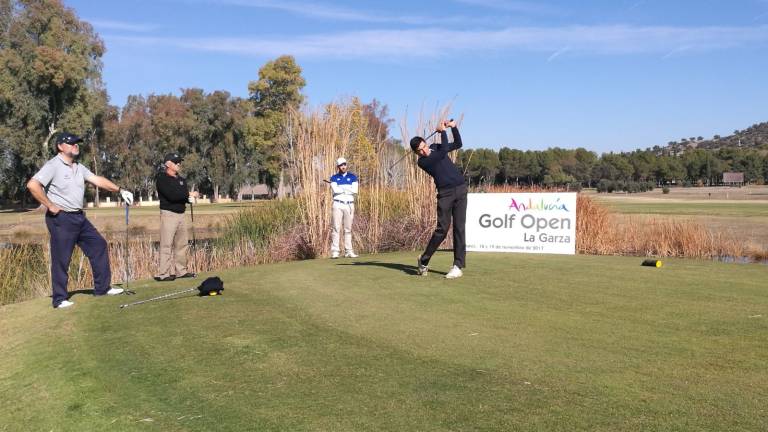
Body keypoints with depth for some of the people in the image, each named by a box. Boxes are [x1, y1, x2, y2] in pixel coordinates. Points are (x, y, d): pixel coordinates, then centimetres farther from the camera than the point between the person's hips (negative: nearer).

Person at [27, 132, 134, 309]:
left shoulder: (79, 167, 13)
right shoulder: (53, 165, -13)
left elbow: (97, 180, 11)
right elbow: (32, 185, -23)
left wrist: (120, 190, 1)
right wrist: (50, 205, -18)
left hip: (79, 217, 8)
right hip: (61, 218, -8)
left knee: (99, 245, 9)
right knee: (61, 259, -3)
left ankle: (102, 288, 17)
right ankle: (60, 299, 8)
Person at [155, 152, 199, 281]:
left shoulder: (182, 180, 18)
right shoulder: (162, 178, -5)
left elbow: (186, 196, 12)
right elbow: (171, 195, -18)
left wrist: (190, 197, -12)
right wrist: (189, 195, -10)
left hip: (181, 214, 8)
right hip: (168, 214, -7)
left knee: (182, 244, 9)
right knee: (166, 245, -10)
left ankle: (181, 271, 17)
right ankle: (163, 274, -9)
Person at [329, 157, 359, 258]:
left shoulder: (353, 177, 9)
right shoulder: (334, 178, 6)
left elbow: (355, 191, -6)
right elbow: (335, 190, -12)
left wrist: (341, 188, -6)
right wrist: (348, 189, -6)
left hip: (349, 205, 2)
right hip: (338, 205, -2)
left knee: (348, 229, 5)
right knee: (336, 228, -7)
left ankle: (348, 251, 8)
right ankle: (334, 252, -9)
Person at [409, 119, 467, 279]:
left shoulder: (435, 147, 13)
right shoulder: (422, 162, -7)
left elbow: (458, 144, 21)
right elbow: (444, 151, -16)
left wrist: (453, 127, 8)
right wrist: (442, 131, -7)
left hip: (461, 189, 4)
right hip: (445, 193, -4)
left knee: (459, 227, -3)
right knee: (442, 228, -10)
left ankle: (458, 266, -4)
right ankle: (424, 261, 9)